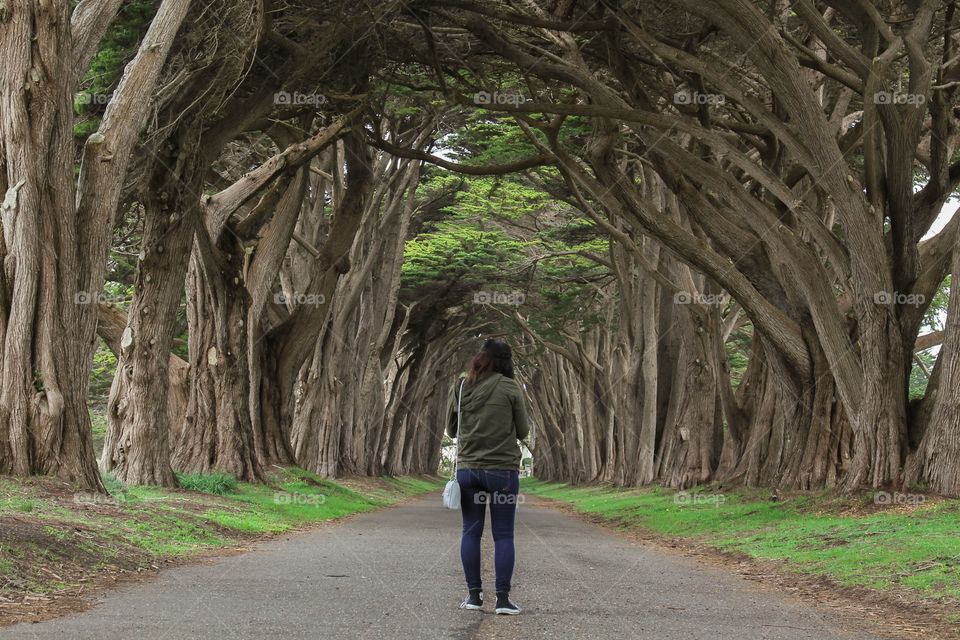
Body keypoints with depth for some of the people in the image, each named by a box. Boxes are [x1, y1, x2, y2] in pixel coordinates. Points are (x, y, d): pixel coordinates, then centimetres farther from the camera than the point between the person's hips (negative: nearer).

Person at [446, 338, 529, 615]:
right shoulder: (510, 387, -7)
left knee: (471, 532, 11)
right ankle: (503, 598, -1)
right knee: (503, 535, 2)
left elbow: (451, 430, 11)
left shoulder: (460, 387, 2)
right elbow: (523, 431, 0)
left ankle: (474, 594, 13)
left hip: (467, 469, 3)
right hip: (503, 469, -3)